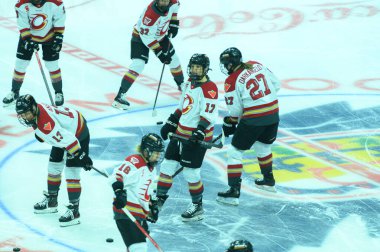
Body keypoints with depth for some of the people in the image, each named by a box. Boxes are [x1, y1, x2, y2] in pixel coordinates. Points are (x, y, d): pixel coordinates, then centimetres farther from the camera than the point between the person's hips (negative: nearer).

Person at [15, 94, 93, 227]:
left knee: (71, 173, -13)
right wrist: (39, 133, 22)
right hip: (64, 130, 10)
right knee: (54, 166, 17)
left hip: (78, 134, -10)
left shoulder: (46, 124, -37)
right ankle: (51, 201, 33)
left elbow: (69, 139, -36)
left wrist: (82, 157, -32)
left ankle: (74, 211, -7)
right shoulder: (36, 110, -11)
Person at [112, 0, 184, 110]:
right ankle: (120, 96, -23)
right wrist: (160, 52, -30)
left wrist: (174, 23, 2)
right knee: (138, 64, -22)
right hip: (141, 36, -7)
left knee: (173, 59, 13)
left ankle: (181, 85, 41)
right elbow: (146, 37, -32)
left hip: (161, 35, 7)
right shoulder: (150, 13, -38)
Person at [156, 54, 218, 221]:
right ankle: (159, 200, 25)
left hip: (197, 136, -9)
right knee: (168, 165, 12)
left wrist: (200, 131, -33)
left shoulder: (209, 88, -17)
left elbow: (209, 114, -24)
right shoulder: (189, 83, 11)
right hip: (181, 131, 9)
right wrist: (170, 123, 19)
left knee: (190, 172, -5)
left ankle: (197, 207, 12)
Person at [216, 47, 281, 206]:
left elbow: (235, 110, -6)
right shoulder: (257, 65, 6)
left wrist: (229, 124, 12)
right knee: (263, 146, 30)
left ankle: (234, 192, 1)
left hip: (253, 119, -7)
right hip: (273, 115, 7)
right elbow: (276, 84, 11)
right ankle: (269, 181, 45)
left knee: (235, 152, 5)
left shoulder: (232, 81, -10)